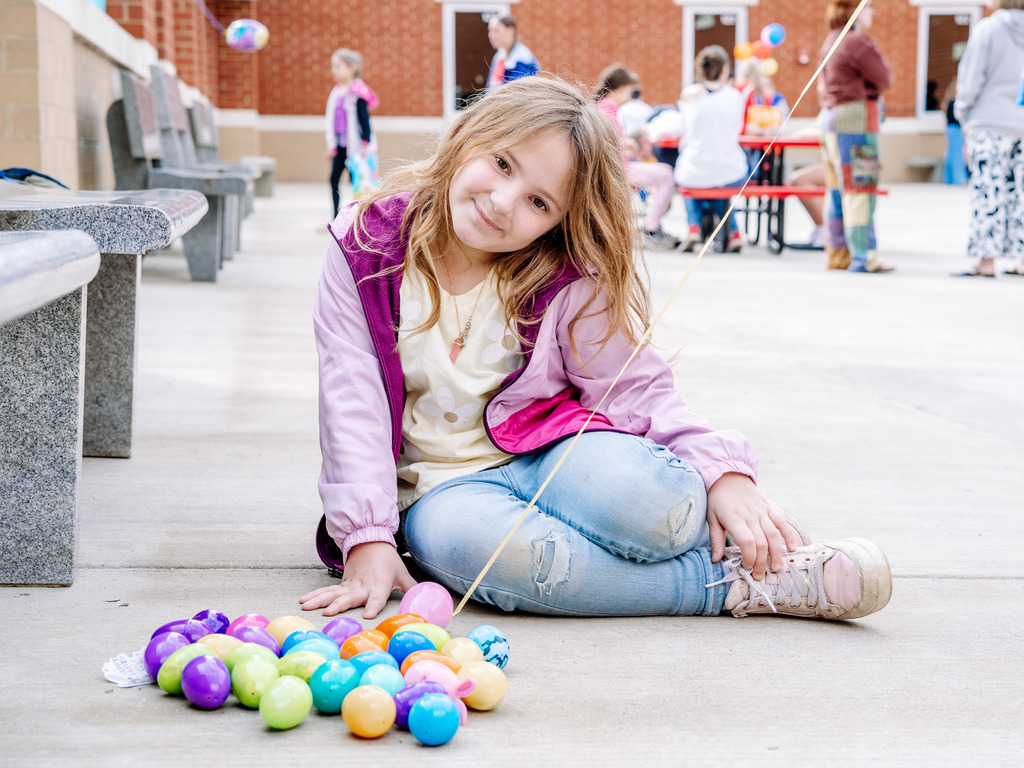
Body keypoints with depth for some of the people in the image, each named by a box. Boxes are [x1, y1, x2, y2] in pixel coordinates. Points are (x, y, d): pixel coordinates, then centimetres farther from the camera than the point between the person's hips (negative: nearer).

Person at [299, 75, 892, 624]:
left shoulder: (568, 280, -4)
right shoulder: (366, 249, -5)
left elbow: (636, 387, -6)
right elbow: (354, 403, -7)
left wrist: (723, 471, -24)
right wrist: (368, 540, -16)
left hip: (553, 461, 0)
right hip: (443, 486, 0)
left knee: (629, 483, -39)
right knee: (457, 535, -39)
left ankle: (756, 551, -7)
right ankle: (733, 586, -29)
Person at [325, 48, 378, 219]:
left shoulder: (357, 94, -11)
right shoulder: (336, 92, 11)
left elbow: (365, 120, -12)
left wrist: (365, 145, -15)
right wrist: (331, 145, 17)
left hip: (354, 146, -7)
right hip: (339, 146, 7)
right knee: (333, 179, 3)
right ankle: (337, 217, 8)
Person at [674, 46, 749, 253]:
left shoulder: (688, 94, -3)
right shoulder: (734, 95, -3)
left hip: (694, 174, -1)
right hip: (730, 174, 1)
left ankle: (694, 225, 17)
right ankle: (733, 230, 25)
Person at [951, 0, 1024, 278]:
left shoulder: (986, 29, -8)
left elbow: (971, 79, -8)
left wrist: (963, 113, 7)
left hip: (991, 122, -4)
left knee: (988, 192, -3)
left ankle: (985, 258, -3)